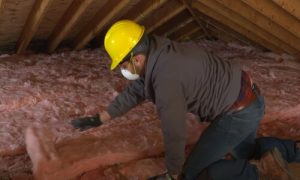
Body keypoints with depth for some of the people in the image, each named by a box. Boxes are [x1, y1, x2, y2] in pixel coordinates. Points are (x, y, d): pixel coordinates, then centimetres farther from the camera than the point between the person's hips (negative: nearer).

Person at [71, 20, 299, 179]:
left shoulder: (165, 77, -29)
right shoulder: (158, 56, 1)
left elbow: (175, 134, -21)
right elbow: (135, 92, 13)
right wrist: (99, 119, 18)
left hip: (239, 112, -9)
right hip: (248, 99, 10)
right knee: (244, 153, 32)